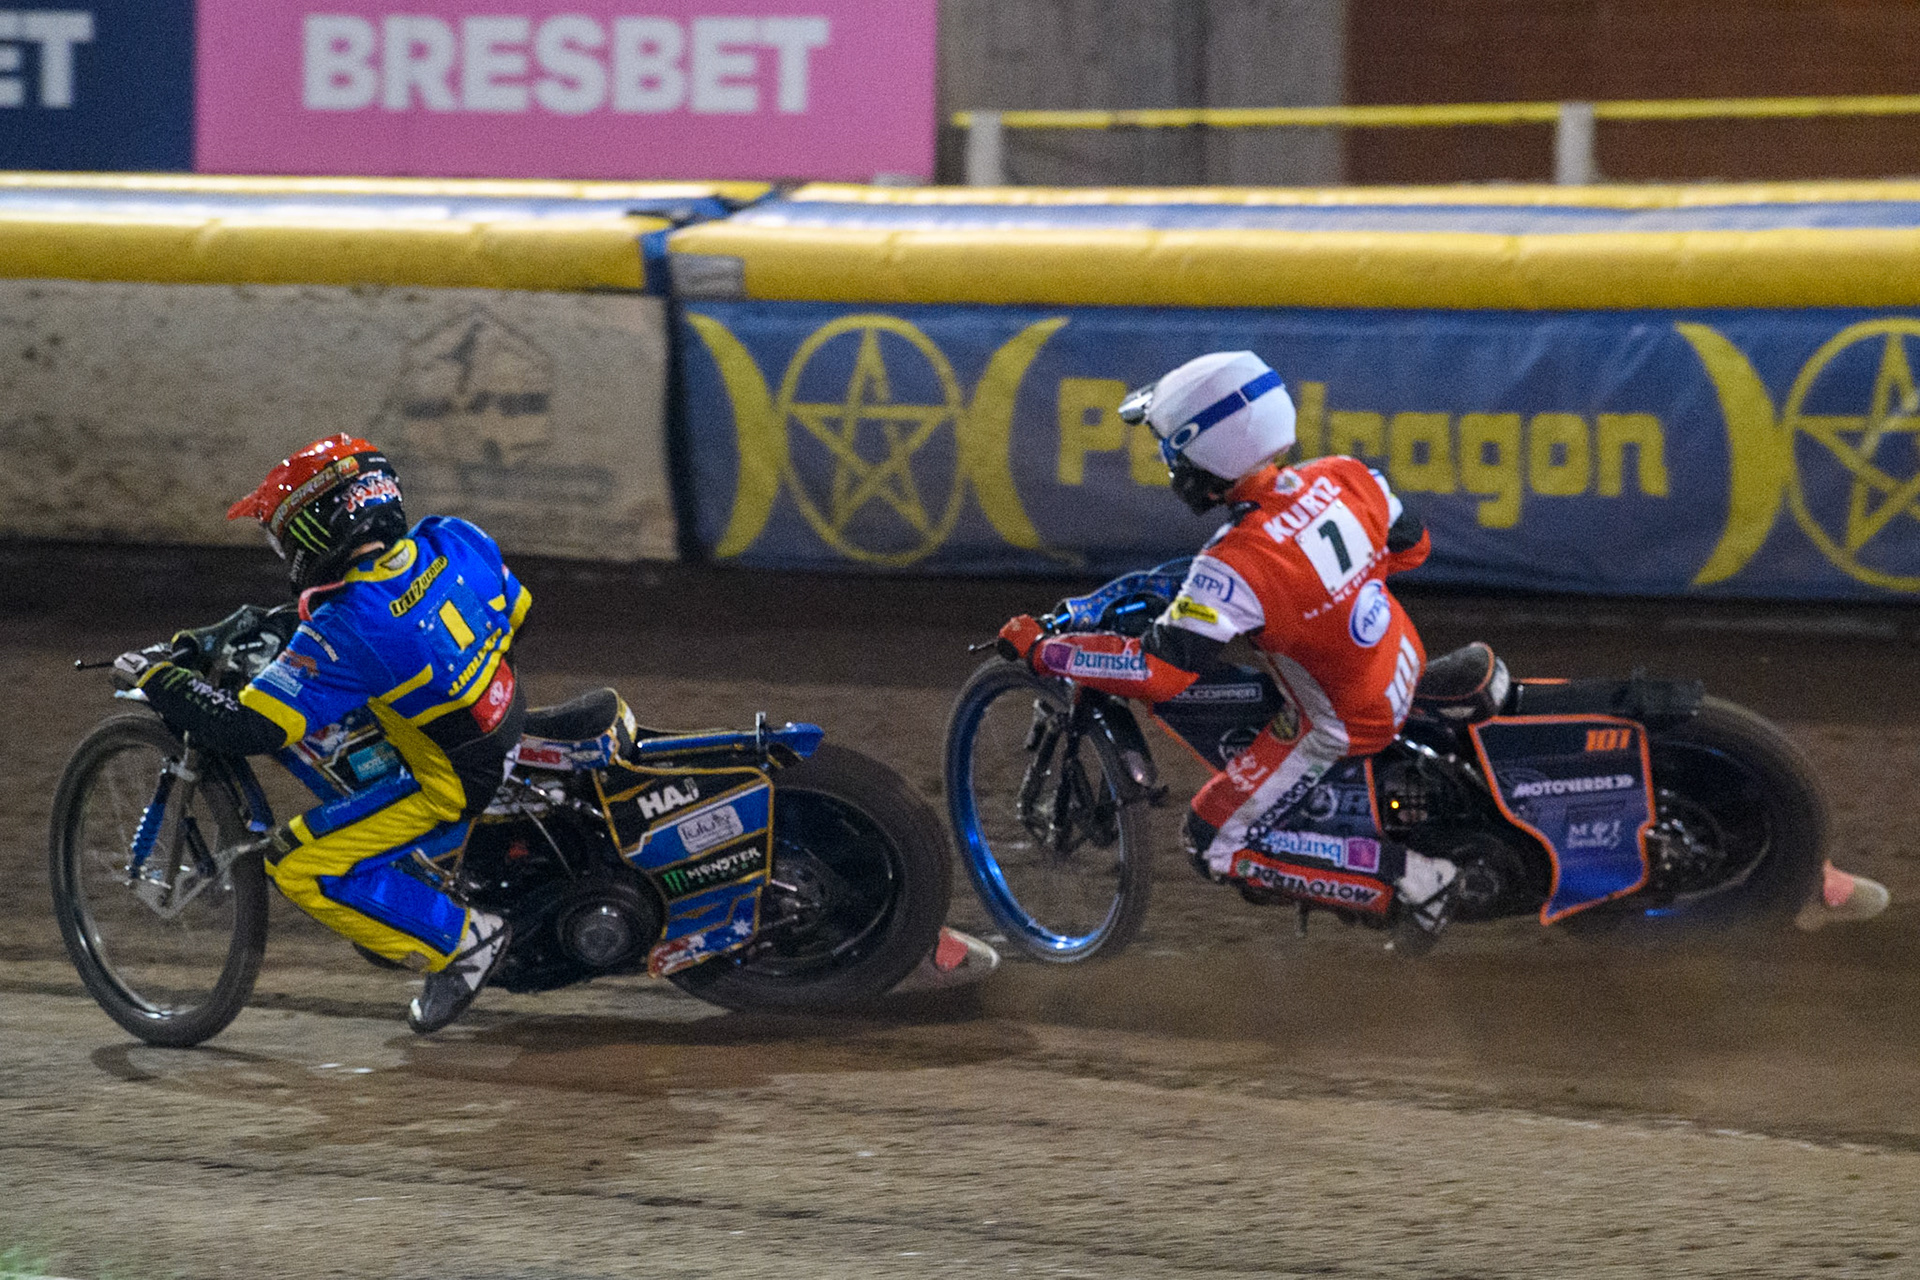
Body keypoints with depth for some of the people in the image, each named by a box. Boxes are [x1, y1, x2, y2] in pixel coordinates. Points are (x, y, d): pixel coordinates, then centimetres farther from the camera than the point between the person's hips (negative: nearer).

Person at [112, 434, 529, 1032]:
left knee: (296, 865, -6)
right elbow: (514, 608, 12)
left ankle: (461, 941, -2)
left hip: (457, 793, -8)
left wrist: (156, 679, -12)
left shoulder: (346, 630, -26)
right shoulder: (454, 540, -7)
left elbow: (247, 729, -25)